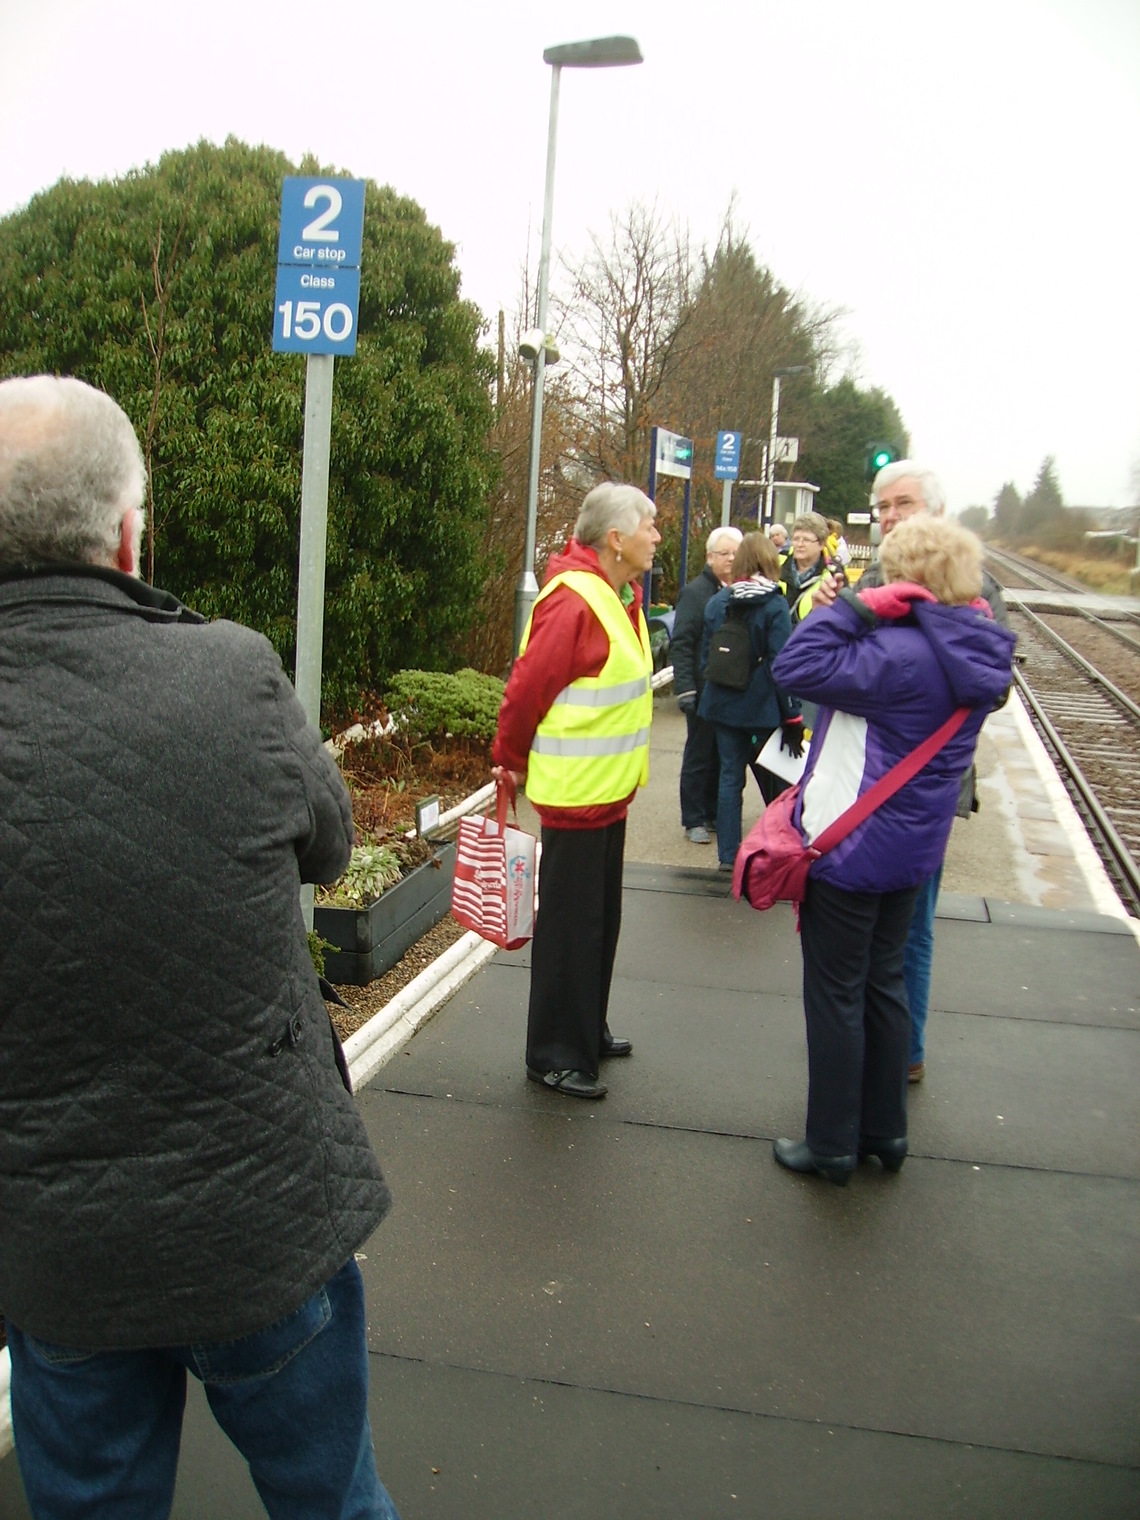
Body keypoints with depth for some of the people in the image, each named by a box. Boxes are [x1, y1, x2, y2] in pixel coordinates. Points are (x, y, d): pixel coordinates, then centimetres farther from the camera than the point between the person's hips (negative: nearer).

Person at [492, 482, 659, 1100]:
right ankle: (555, 1055, 15)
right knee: (569, 926, 1)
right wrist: (511, 761, -7)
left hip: (610, 789, 10)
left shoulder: (622, 595, 9)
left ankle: (587, 1032, 35)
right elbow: (527, 687, -19)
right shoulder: (573, 601, -22)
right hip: (574, 791, -10)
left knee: (600, 919, 20)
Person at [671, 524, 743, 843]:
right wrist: (685, 688, -19)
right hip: (705, 691, -5)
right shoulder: (695, 592, -5)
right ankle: (694, 820, 14)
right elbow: (681, 643, -10)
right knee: (699, 756, 4)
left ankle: (714, 813, 24)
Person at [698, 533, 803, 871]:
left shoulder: (717, 602, 2)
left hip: (723, 705, 4)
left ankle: (728, 855, 11)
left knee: (730, 777, 10)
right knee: (774, 780, 11)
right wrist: (792, 716, -11)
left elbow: (705, 657, 8)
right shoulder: (774, 606, -12)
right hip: (762, 707, -4)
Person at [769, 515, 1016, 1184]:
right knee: (884, 983, 20)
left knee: (836, 994, 6)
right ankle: (886, 1130, 32)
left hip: (853, 846, -8)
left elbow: (797, 664, -29)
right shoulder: (978, 656, 3)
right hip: (914, 846, 8)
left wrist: (859, 604, -22)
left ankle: (833, 1144, 20)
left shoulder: (901, 652, -26)